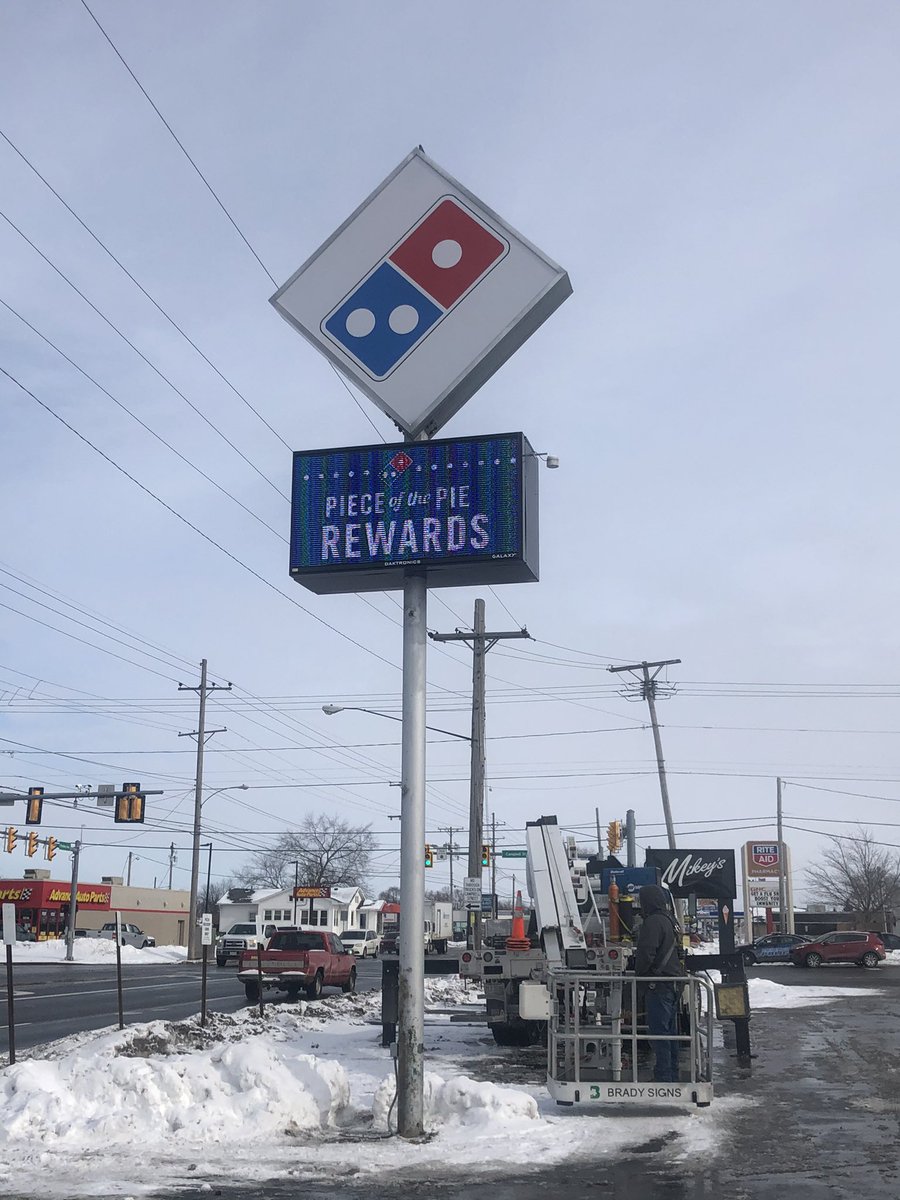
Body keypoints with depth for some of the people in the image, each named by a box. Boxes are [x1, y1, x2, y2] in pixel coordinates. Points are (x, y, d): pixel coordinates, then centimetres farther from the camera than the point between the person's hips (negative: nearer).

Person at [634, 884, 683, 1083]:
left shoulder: (653, 922, -15)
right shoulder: (670, 921, 17)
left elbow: (646, 954, -22)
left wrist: (638, 973, -7)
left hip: (658, 986, -10)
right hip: (673, 983, 10)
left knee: (659, 1031, -7)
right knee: (670, 1032, 15)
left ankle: (663, 1077, -7)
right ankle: (672, 1076, 22)